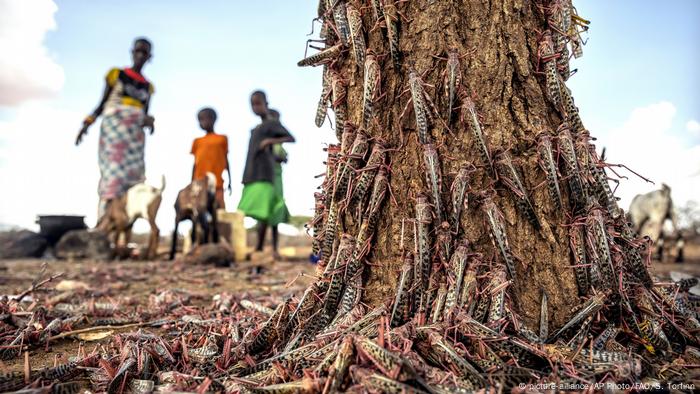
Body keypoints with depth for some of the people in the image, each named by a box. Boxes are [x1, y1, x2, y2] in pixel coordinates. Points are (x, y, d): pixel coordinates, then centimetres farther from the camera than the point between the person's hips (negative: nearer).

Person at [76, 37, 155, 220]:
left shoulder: (148, 86, 17)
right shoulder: (116, 74, 9)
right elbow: (102, 104, 8)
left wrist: (148, 121, -4)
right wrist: (87, 123, -4)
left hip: (135, 135, 4)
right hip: (114, 127, -4)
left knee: (132, 177, -5)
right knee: (113, 174, -16)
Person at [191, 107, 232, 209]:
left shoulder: (222, 139, 7)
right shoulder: (197, 141, 13)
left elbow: (226, 161, 10)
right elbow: (195, 163, 15)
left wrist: (229, 181, 8)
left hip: (216, 184, -2)